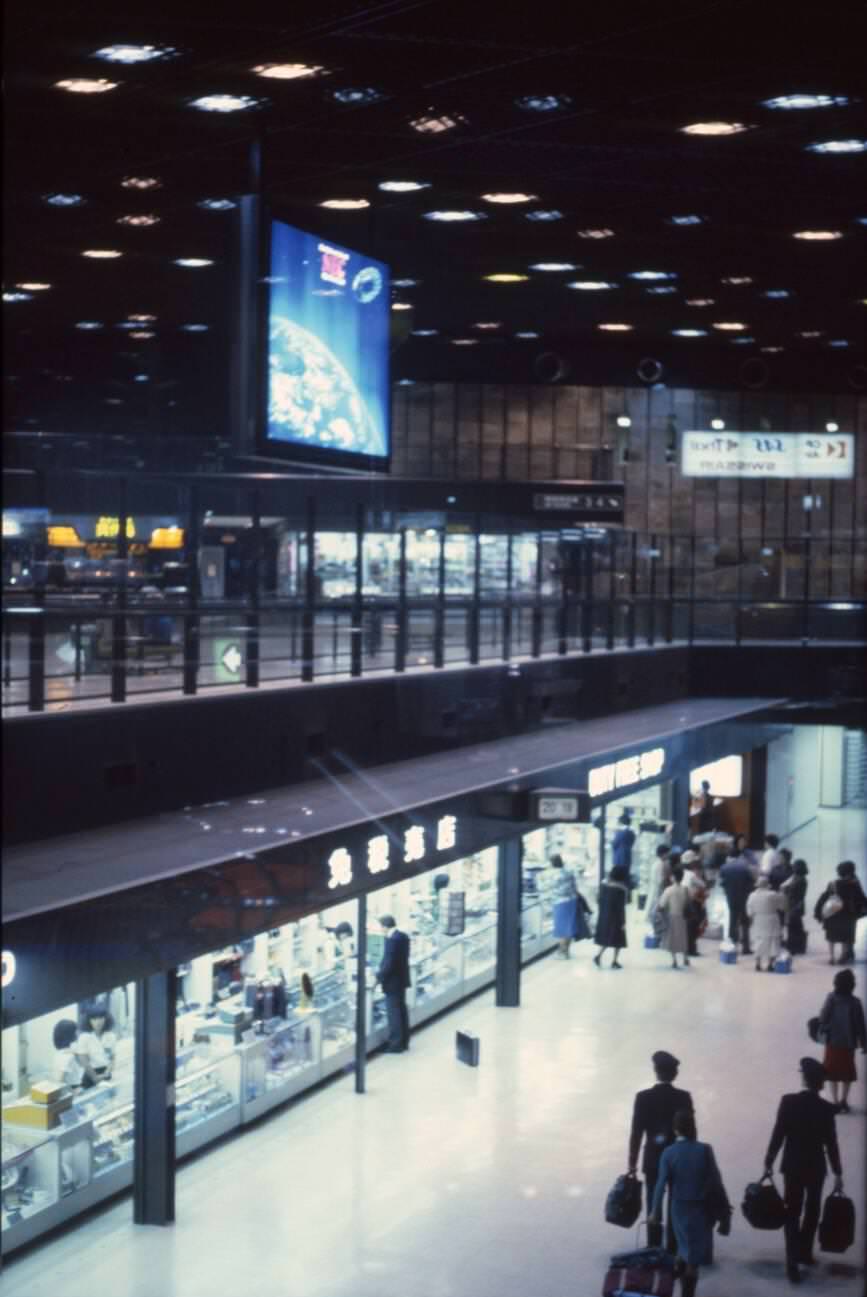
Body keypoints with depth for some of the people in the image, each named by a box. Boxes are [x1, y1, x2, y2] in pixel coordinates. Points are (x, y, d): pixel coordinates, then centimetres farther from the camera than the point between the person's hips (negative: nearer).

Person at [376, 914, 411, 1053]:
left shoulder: (391, 940, -24)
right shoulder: (403, 936, 5)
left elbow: (388, 963, -25)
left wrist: (378, 977, -14)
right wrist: (381, 969, 17)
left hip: (392, 981, -10)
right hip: (401, 979, 10)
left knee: (393, 1013, -1)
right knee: (401, 1010, 16)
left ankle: (396, 1044, 5)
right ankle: (404, 1042, 24)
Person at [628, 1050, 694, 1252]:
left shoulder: (643, 1097, -9)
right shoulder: (684, 1097, -9)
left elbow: (636, 1132, -7)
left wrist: (632, 1162, 1)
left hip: (653, 1159, 0)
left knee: (653, 1205, 7)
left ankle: (654, 1249, 8)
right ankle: (673, 1249, 7)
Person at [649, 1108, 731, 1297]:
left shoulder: (668, 1153, -12)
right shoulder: (705, 1150, -16)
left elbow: (661, 1184, -11)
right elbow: (715, 1181, -11)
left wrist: (656, 1211, -2)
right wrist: (723, 1209, 0)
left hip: (679, 1207, 2)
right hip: (701, 1207, -1)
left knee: (685, 1246, 26)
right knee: (695, 1253, 9)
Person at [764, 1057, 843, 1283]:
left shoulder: (788, 1102, -13)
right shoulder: (826, 1109, -12)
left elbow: (778, 1135, -12)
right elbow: (831, 1143, -8)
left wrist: (769, 1161, 0)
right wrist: (838, 1173, 1)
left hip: (792, 1166, 0)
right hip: (816, 1167, 0)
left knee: (792, 1214, 5)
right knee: (811, 1211, 21)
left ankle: (794, 1261, -5)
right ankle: (804, 1253, 32)